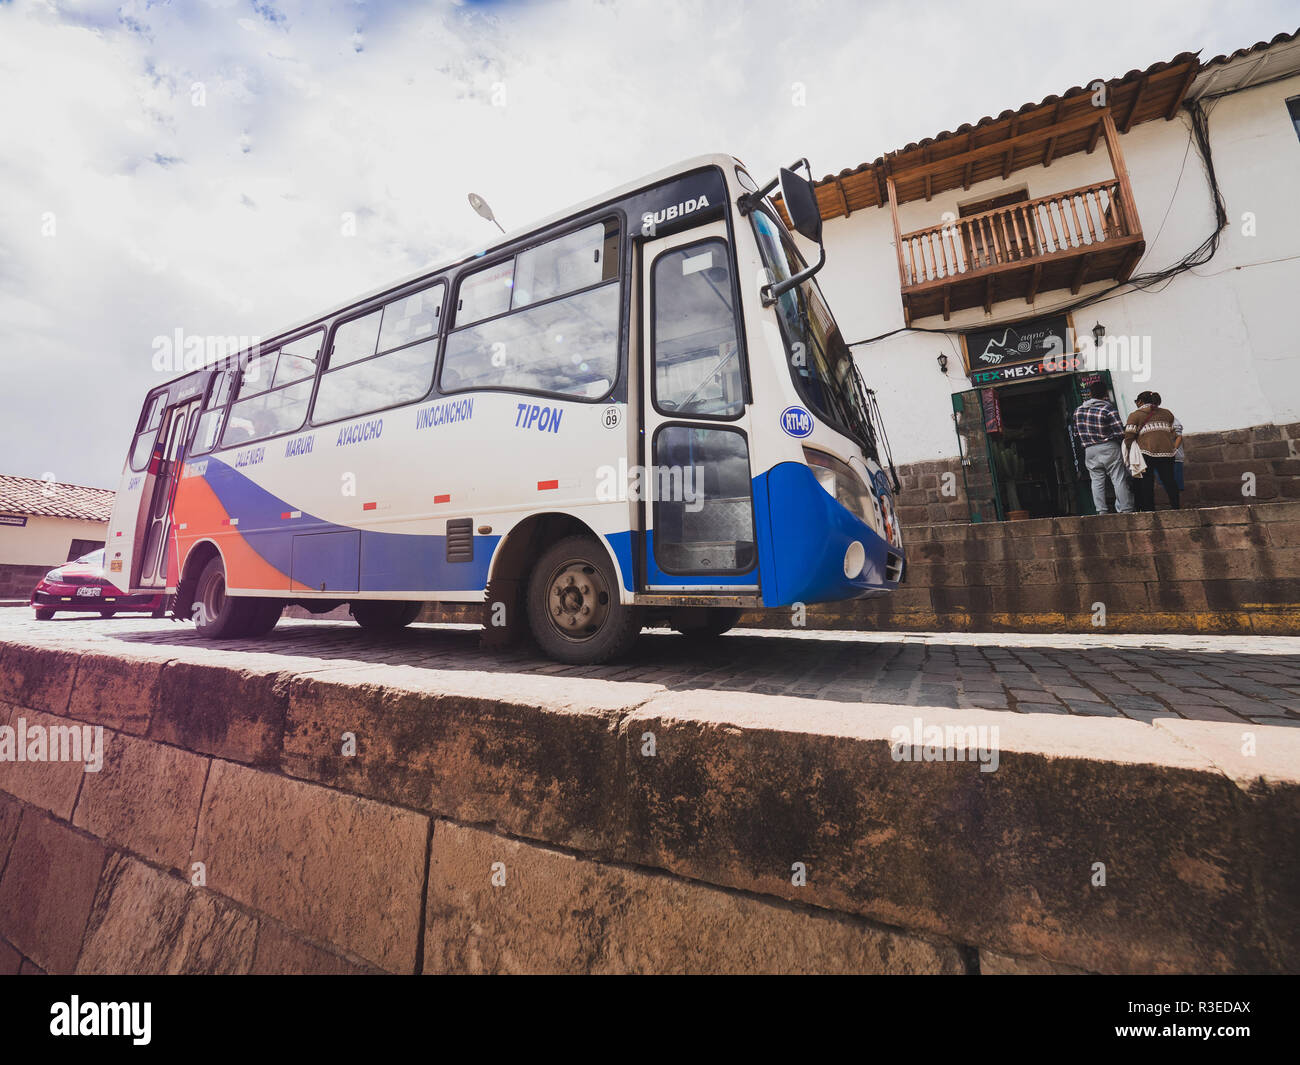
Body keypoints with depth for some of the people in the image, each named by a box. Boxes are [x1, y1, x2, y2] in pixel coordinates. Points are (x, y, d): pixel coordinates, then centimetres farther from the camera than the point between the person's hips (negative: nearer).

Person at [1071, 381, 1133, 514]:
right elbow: (1120, 432, -12)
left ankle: (1101, 511, 3)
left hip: (1089, 451, 3)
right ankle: (1125, 509, 3)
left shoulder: (1079, 410, 4)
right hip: (1109, 448, -3)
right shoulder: (1108, 408, -10)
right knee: (1119, 479, 2)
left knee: (1097, 481, 6)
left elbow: (1075, 433, 11)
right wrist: (1117, 441, 9)